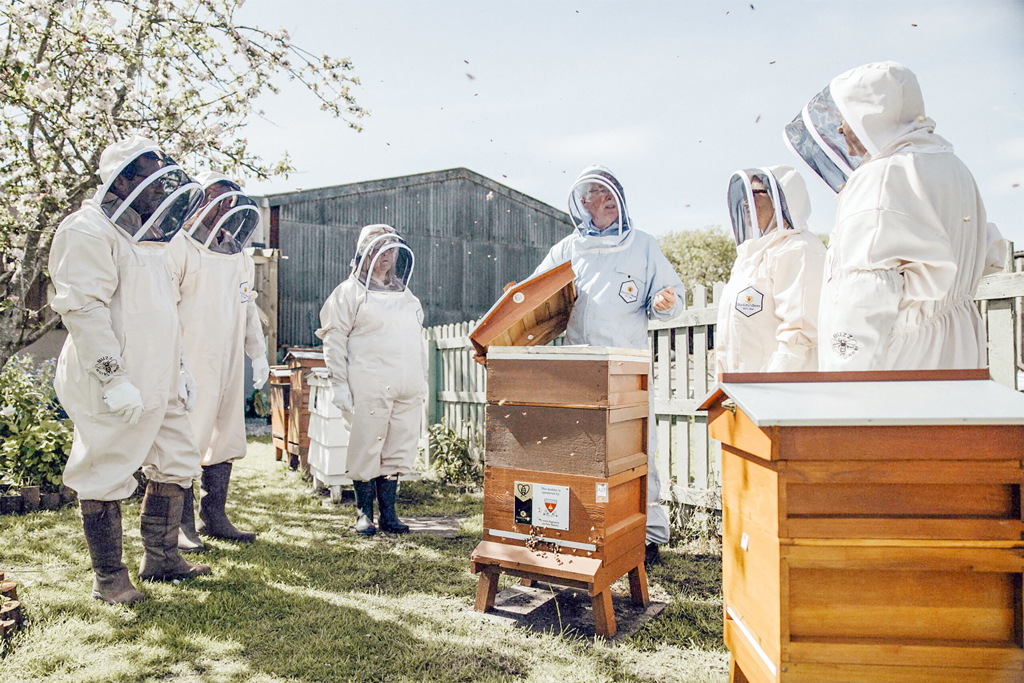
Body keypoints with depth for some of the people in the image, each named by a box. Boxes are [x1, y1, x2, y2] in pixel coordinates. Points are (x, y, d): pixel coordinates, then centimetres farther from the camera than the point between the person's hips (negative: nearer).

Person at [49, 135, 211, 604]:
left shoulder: (147, 237, 18)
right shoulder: (89, 231, -11)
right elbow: (83, 309, -19)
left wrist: (179, 368, 20)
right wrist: (114, 378, -23)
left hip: (158, 384, 9)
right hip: (113, 388, -9)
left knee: (176, 464, 13)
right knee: (106, 477, 3)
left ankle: (161, 558, 28)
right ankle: (109, 578, 18)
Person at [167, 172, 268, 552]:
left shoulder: (241, 260, 18)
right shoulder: (180, 249, -4)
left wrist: (259, 354, 19)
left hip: (230, 365, 7)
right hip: (191, 365, -7)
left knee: (225, 439, 10)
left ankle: (214, 518, 22)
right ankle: (183, 524, 9)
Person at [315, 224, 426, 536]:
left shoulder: (405, 294, 21)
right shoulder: (350, 292, 3)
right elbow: (334, 339, -2)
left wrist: (423, 380, 18)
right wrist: (339, 384, -9)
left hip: (407, 389, 5)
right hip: (369, 389, -5)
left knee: (398, 449, 7)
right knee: (366, 448, 0)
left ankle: (388, 512, 18)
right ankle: (364, 513, 15)